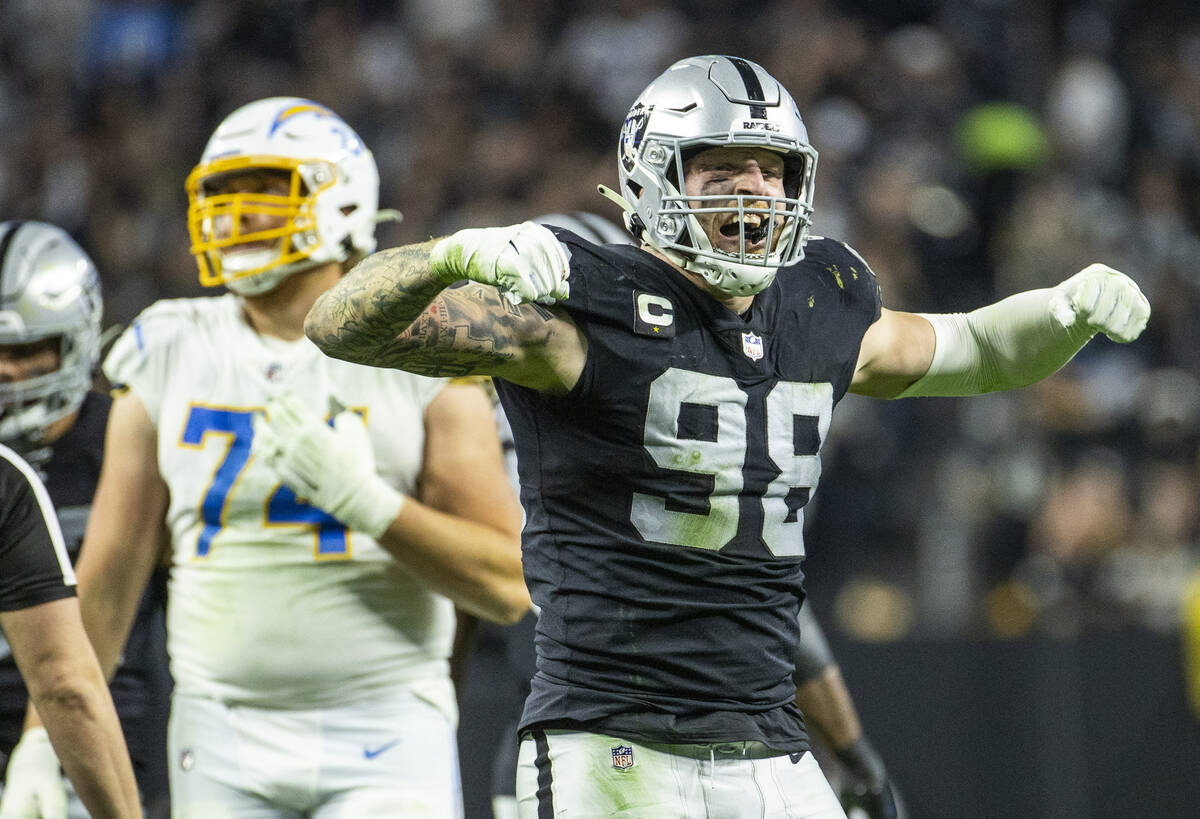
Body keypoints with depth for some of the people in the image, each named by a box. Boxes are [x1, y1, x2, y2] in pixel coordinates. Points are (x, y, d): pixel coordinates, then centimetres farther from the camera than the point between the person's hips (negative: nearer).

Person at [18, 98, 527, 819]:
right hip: (225, 742, 3)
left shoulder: (419, 361, -2)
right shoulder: (170, 361, 6)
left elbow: (510, 586, -6)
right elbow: (107, 577, 10)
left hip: (385, 736, -3)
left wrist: (364, 497, -18)